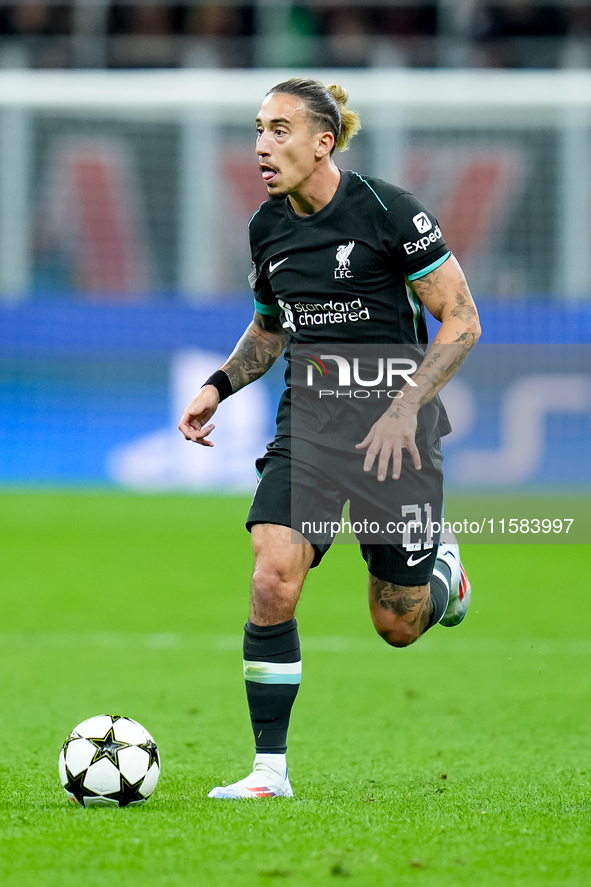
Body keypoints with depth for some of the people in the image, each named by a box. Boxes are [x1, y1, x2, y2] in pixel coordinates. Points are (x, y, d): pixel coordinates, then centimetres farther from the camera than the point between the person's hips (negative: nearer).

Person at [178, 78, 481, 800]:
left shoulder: (388, 212, -14)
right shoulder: (267, 228, 4)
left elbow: (461, 321, -10)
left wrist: (405, 409, -18)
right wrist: (219, 386, 5)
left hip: (395, 422, -4)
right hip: (307, 422, 4)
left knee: (398, 626, 4)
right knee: (272, 584, -17)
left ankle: (441, 568, 41)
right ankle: (270, 770, -9)